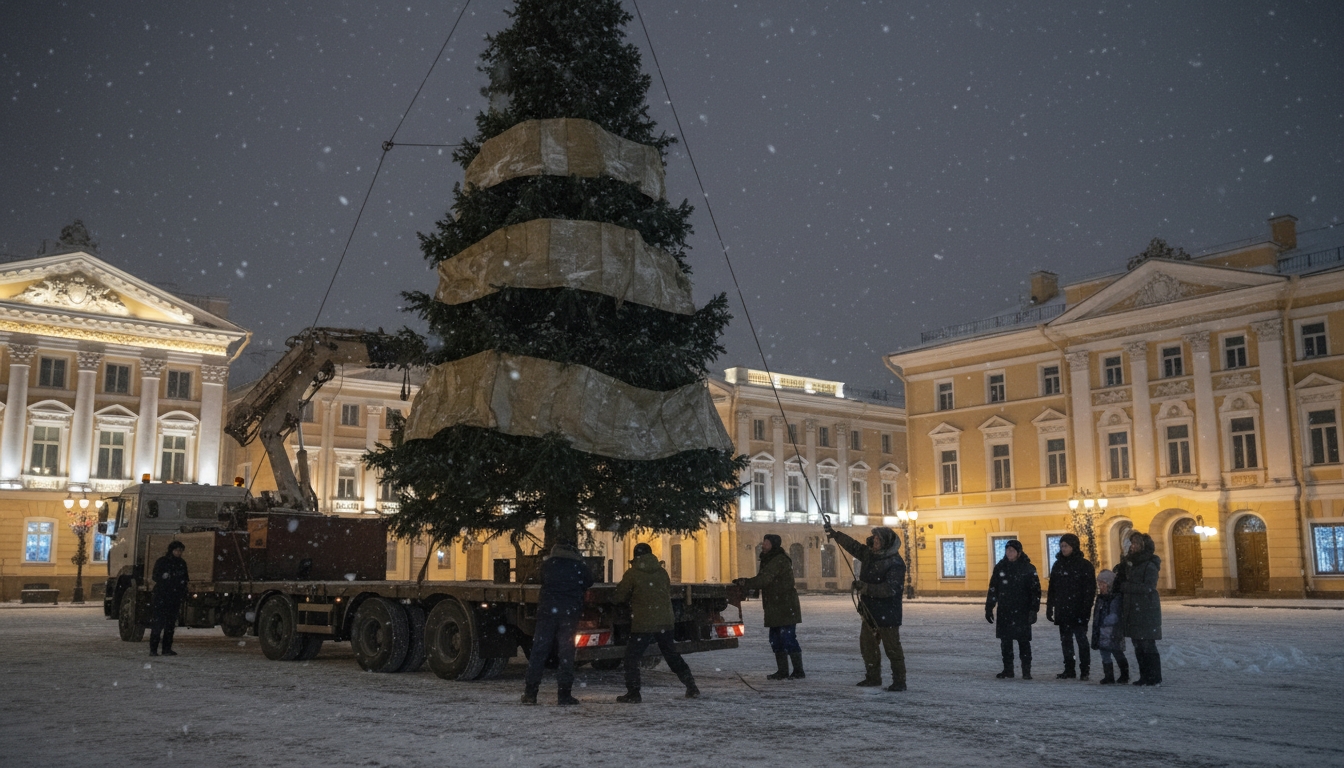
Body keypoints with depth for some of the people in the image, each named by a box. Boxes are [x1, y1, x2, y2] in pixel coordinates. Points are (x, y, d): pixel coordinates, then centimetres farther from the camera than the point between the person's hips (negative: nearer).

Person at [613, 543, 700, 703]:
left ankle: (633, 693, -1)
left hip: (643, 624, -5)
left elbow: (620, 597, -1)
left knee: (632, 657, 5)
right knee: (671, 654, 18)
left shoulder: (632, 574, -7)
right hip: (665, 622, 5)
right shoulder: (662, 572, 6)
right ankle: (691, 686, 16)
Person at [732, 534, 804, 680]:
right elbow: (763, 580, 16)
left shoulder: (780, 560, -16)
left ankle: (798, 671, -3)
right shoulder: (769, 560, 17)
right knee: (776, 639, 11)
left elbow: (764, 579, -24)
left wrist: (744, 583, -22)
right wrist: (745, 583, 0)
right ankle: (782, 671, 16)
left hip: (785, 608, -10)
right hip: (775, 609, 10)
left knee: (788, 639, -9)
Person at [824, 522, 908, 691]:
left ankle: (899, 681, 5)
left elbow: (890, 589, -25)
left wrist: (866, 587, -27)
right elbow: (853, 545, 13)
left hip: (887, 613, -9)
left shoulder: (896, 563, -18)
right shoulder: (870, 554, 7)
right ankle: (873, 677, 29)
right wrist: (835, 534, 5)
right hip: (870, 611, 9)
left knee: (892, 647, -3)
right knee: (867, 645, 16)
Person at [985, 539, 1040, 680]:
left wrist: (1033, 610, -10)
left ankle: (1026, 671, 6)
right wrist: (989, 608, 9)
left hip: (1022, 612, -4)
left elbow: (1035, 590, -4)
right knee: (1005, 641, 8)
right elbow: (993, 589, 10)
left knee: (1023, 641, -2)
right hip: (1004, 612, 4)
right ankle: (1007, 669, 18)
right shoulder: (1000, 567, 6)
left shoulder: (1028, 568, -4)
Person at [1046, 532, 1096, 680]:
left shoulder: (1084, 565, -4)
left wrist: (1086, 609, -15)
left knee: (1081, 639, -3)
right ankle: (1069, 670, 14)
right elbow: (1052, 589, 14)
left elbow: (1090, 589, -7)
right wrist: (1049, 608, 10)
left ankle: (1085, 671, 2)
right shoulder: (1058, 565, 11)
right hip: (1062, 611, 5)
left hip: (1078, 611, -5)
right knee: (1066, 641, 8)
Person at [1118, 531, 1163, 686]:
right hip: (1133, 612, 8)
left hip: (1146, 612, -8)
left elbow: (1148, 587, -19)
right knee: (1138, 646, 9)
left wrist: (1124, 586, -19)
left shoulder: (1150, 566, -9)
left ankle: (1155, 678, 0)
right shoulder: (1130, 563, 14)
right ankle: (1144, 676, 15)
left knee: (1148, 645, -6)